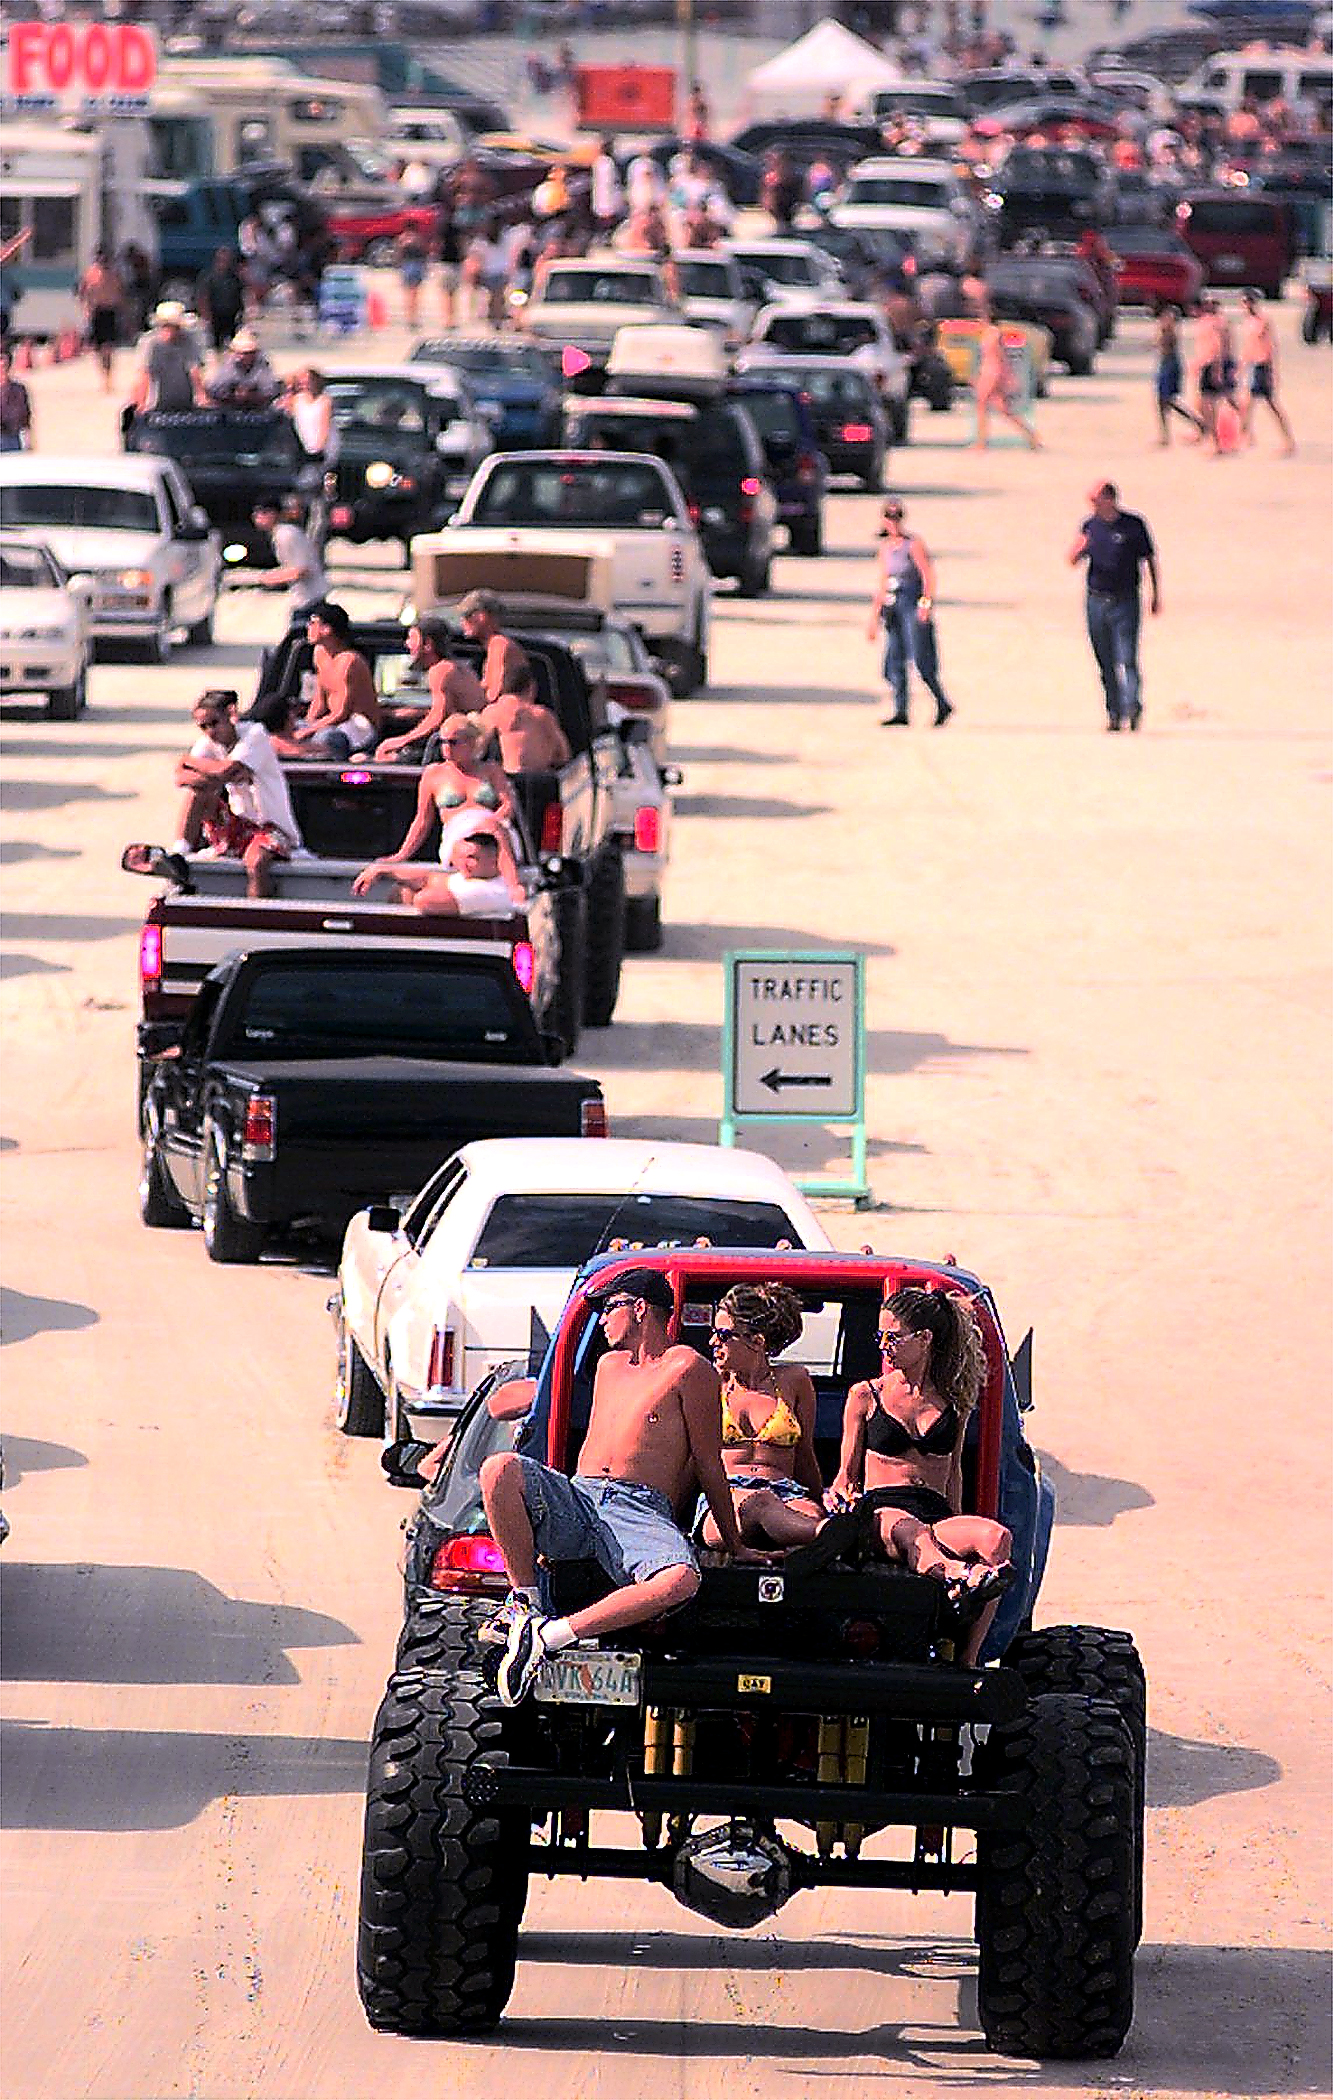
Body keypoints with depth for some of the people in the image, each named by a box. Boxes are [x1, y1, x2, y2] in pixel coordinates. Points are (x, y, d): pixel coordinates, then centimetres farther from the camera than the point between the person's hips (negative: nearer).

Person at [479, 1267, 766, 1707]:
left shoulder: (687, 1369, 6)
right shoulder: (609, 1365, 27)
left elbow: (709, 1465, 4)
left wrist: (735, 1546, 7)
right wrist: (549, 1536, 26)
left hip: (641, 1511, -5)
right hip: (579, 1496, 5)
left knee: (681, 1581, -40)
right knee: (499, 1470, -27)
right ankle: (525, 1600, -18)